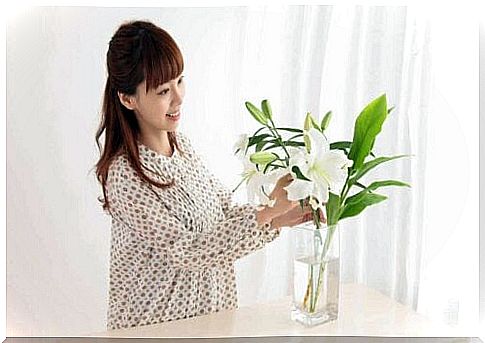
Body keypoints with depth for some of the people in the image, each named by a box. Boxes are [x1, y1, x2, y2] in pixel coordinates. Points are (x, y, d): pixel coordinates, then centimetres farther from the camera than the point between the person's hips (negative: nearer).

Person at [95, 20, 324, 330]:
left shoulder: (180, 142, -2)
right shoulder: (125, 176, -25)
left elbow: (222, 211, 3)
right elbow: (185, 251, -24)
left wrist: (279, 217, -12)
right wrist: (268, 214, -26)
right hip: (155, 320, -6)